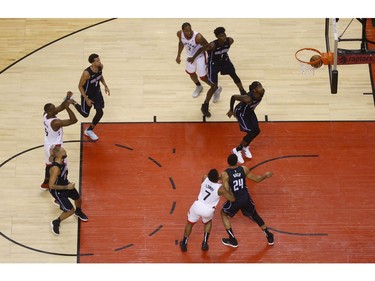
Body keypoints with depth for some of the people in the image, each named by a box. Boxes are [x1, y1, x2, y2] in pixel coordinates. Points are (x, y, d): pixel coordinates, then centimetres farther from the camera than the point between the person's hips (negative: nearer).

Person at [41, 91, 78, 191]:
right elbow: (74, 120, -36)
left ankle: (46, 183, 48)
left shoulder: (45, 115, -11)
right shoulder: (55, 122, -35)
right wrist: (68, 107, -39)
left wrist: (67, 98, -17)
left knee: (49, 163, 29)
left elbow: (61, 107, -2)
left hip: (48, 144, 9)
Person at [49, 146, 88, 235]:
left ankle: (78, 212, 60)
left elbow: (51, 159, 10)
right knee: (70, 210, -6)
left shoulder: (61, 160, -15)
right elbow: (51, 185, -34)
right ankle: (55, 223, 19)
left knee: (78, 199, 27)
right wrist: (67, 187, -29)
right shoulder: (55, 169, -40)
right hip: (58, 191, -9)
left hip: (66, 184, 9)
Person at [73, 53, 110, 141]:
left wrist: (105, 86, -2)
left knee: (100, 112, -2)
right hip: (87, 94, -5)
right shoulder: (87, 73, -35)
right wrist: (87, 99, -21)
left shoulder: (100, 67, -17)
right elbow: (80, 86, -23)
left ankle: (89, 130, 22)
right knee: (85, 114, 14)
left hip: (97, 92, 5)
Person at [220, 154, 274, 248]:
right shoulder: (243, 169, -7)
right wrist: (266, 175, 23)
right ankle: (270, 237, 36)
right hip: (246, 198, 3)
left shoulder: (225, 174, -17)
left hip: (234, 200, -3)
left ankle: (233, 240, 24)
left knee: (224, 214, 26)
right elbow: (257, 179, 4)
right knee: (254, 215, 29)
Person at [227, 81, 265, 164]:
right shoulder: (247, 98, -41)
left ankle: (245, 147, 35)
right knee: (251, 133, -9)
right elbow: (233, 97, -28)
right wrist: (231, 110, -13)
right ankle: (237, 150, 12)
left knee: (257, 131, 9)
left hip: (249, 111, 8)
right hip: (241, 113, -8)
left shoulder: (262, 93, -22)